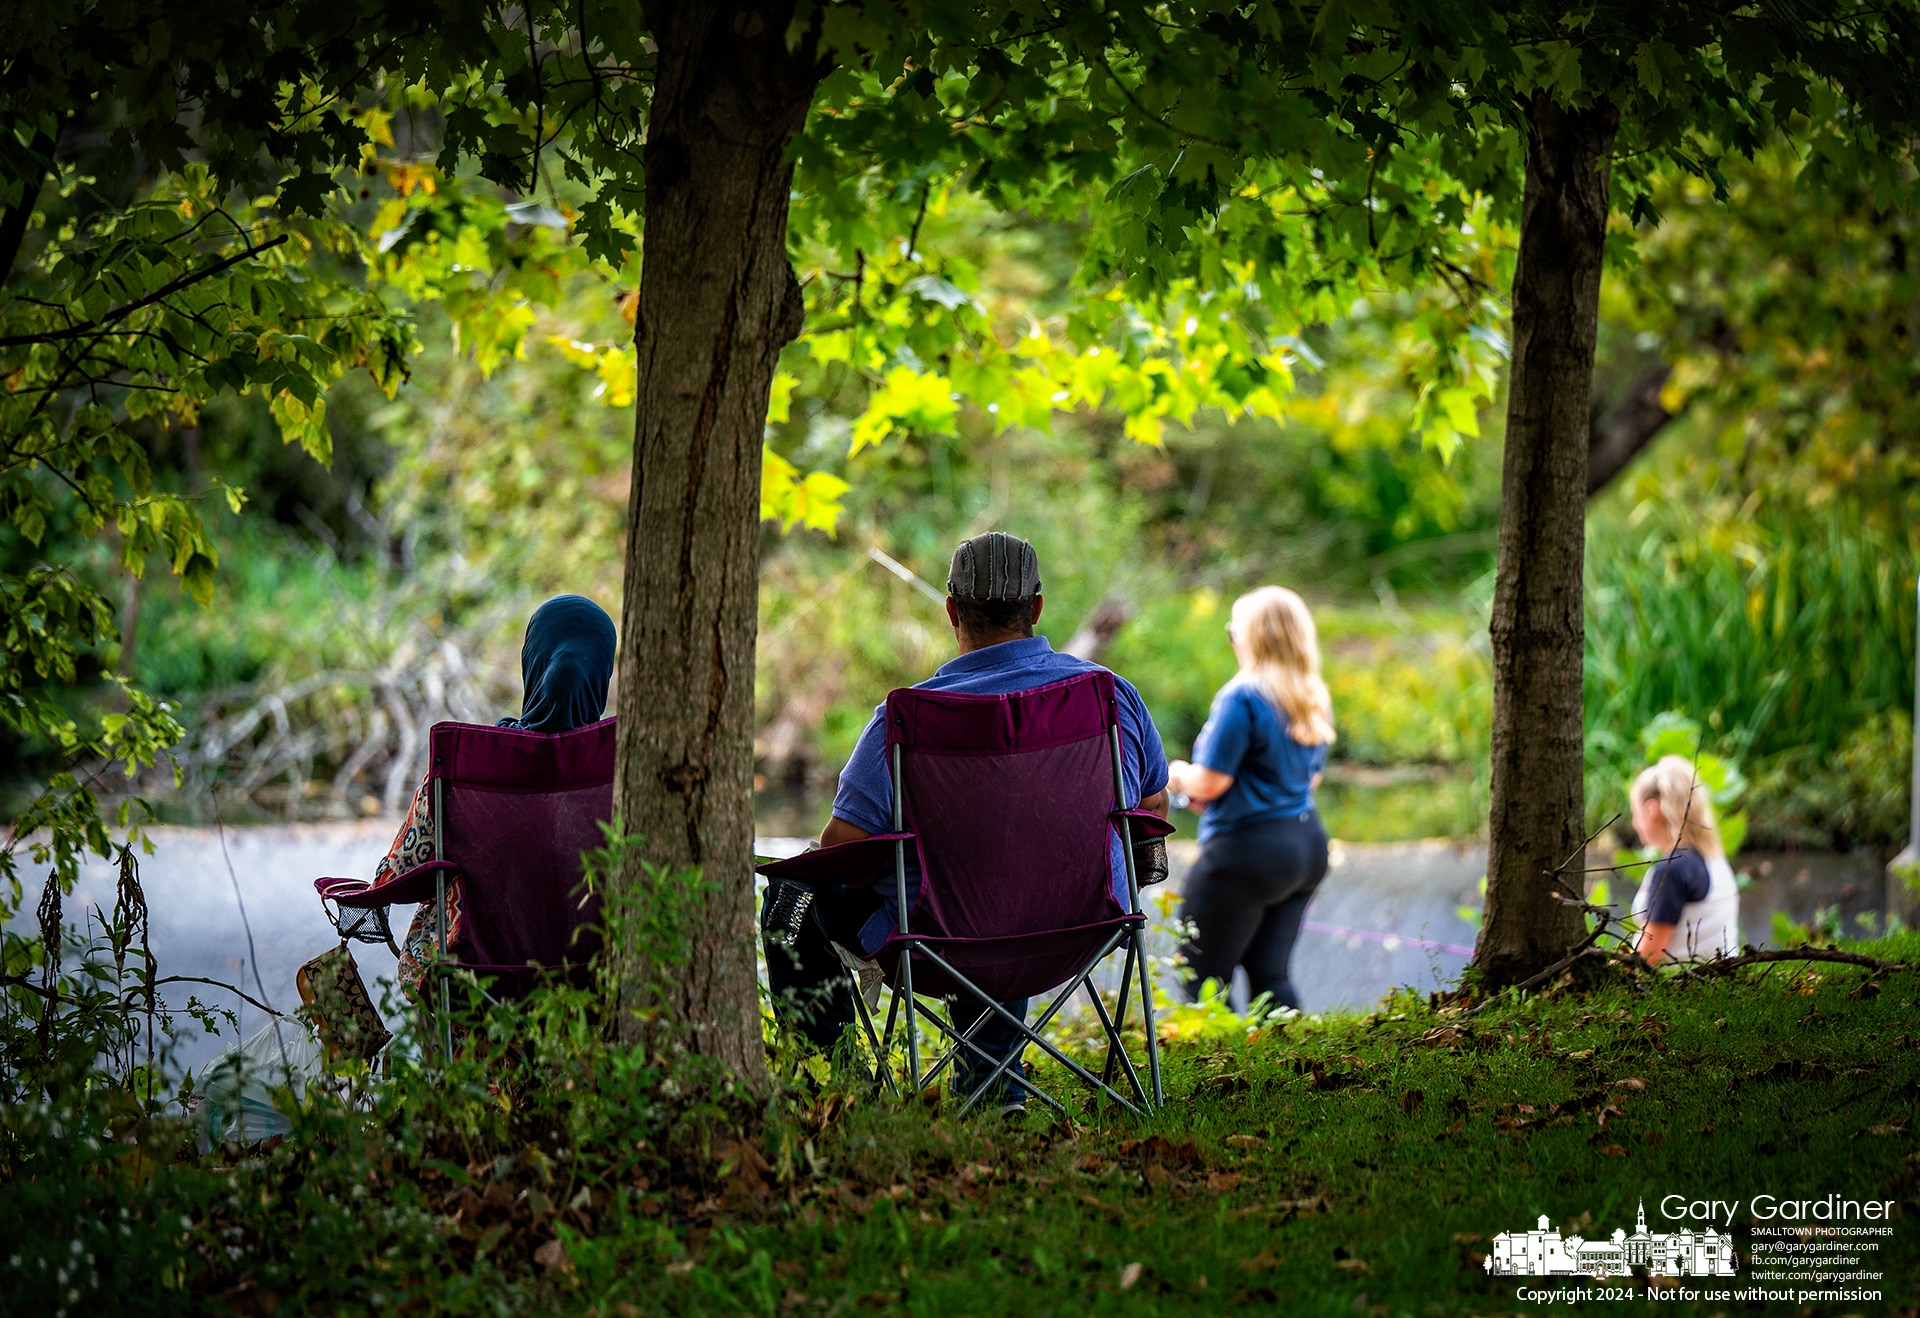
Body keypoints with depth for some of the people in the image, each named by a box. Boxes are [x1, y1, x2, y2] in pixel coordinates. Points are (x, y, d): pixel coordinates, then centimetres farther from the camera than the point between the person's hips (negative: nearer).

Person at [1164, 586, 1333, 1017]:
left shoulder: (1242, 698, -16)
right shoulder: (1314, 699, 10)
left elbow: (1209, 783, -17)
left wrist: (1178, 775, 5)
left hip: (1247, 851, -8)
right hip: (1307, 846, 8)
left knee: (1201, 977, 1)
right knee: (1270, 974, 11)